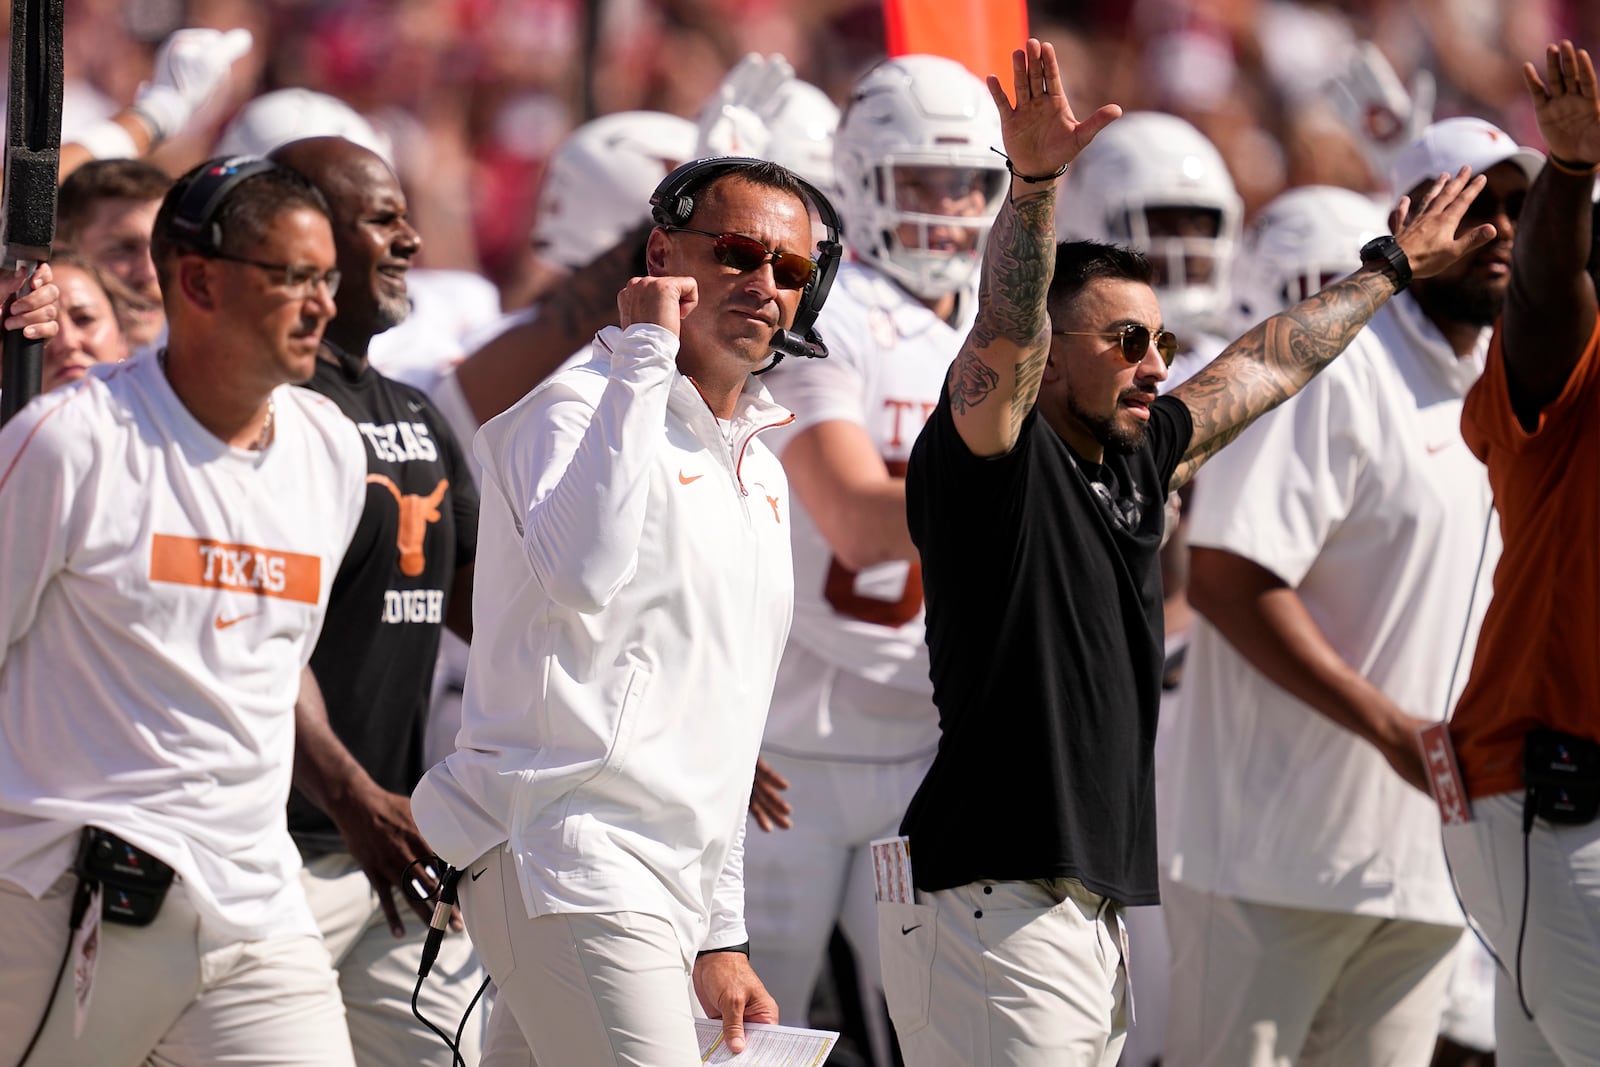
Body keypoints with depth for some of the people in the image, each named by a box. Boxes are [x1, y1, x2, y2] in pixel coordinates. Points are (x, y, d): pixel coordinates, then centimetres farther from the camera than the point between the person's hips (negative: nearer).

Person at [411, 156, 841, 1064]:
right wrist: (644, 357, -21)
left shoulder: (759, 472, 22)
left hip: (671, 886, 9)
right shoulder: (576, 413, -5)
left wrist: (722, 935, 22)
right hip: (573, 852, -9)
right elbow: (584, 575, -28)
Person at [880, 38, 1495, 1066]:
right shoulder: (988, 457, -6)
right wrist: (1034, 183, -40)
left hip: (1096, 913, 9)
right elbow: (1006, 324, -24)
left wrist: (1391, 268, 44)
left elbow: (1265, 366, 31)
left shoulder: (1136, 461, 17)